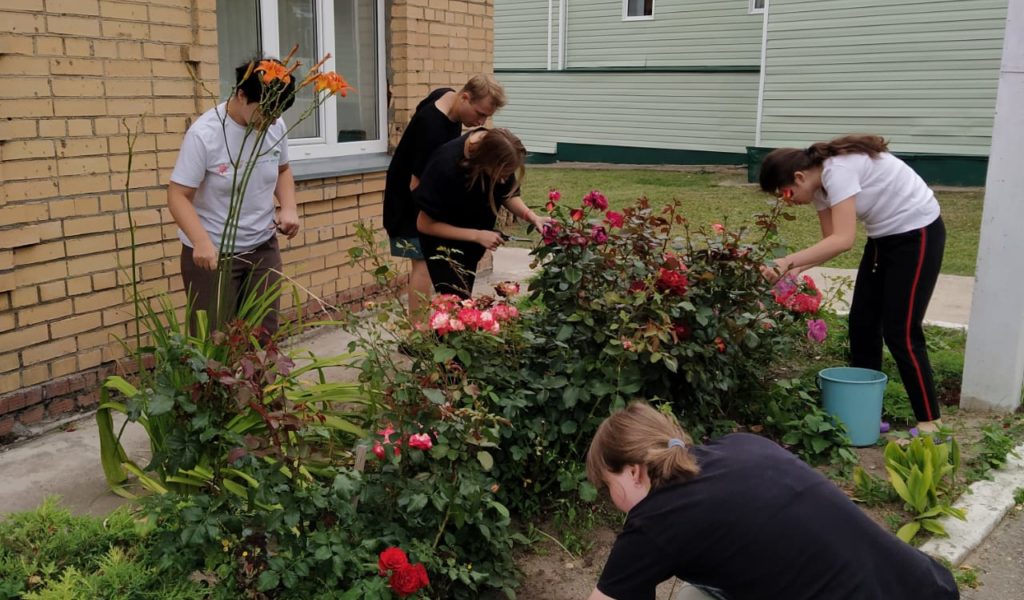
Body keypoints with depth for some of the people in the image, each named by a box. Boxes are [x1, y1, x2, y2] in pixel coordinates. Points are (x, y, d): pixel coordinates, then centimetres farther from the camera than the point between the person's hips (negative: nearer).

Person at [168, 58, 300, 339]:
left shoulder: (276, 126, -3)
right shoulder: (204, 134, -19)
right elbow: (178, 195, -18)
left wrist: (289, 208, -5)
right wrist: (202, 242, -34)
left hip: (263, 248, 5)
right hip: (213, 253, -5)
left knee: (264, 335, 9)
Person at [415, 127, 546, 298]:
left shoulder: (498, 149, -20)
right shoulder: (446, 166, -34)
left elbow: (507, 194, -2)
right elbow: (425, 224, -23)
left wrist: (532, 217, -21)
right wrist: (476, 235, -25)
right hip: (442, 236, -6)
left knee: (464, 299, 13)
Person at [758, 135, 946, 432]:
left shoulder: (838, 170, -28)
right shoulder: (820, 184, -2)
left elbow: (843, 240, -37)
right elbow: (831, 240, 0)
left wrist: (788, 261, -39)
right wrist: (796, 269, -16)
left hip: (917, 233, -9)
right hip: (885, 236, 9)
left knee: (900, 331, -8)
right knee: (862, 323, 7)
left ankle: (930, 421, 3)